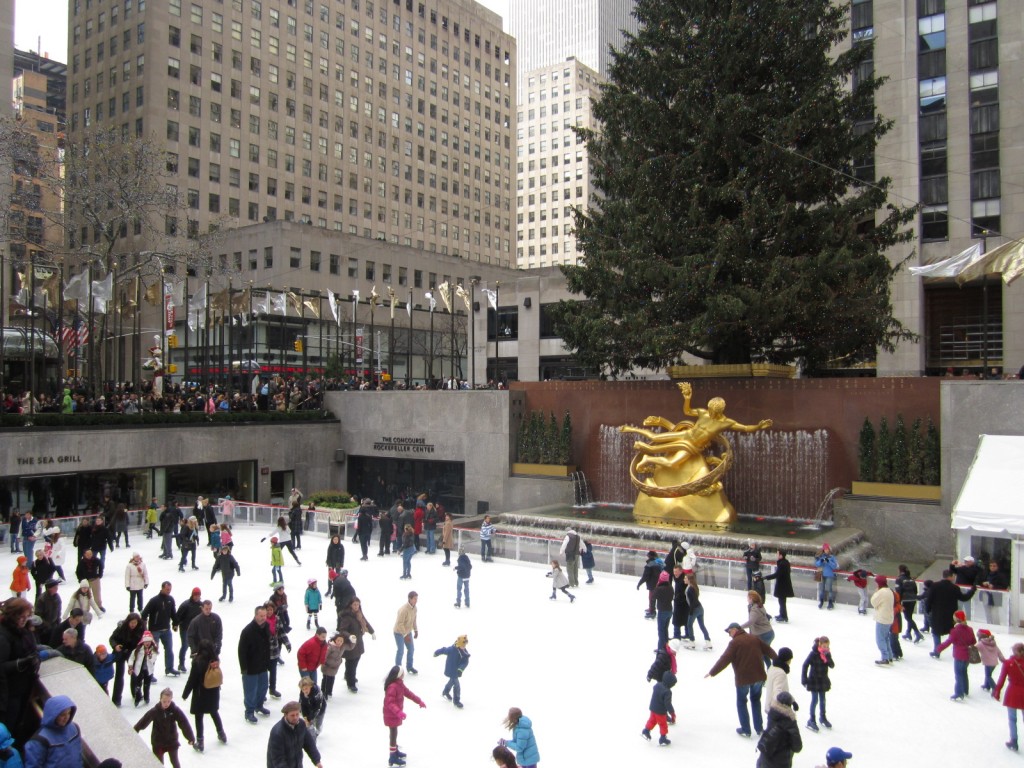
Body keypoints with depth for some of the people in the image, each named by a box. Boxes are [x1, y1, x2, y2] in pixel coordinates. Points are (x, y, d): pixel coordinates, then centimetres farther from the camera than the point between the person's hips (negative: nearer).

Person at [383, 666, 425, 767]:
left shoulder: (399, 684, 0)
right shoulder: (392, 687, -32)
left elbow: (408, 693, 11)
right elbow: (390, 703, -37)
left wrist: (419, 701, 12)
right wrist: (398, 712, -48)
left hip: (396, 714, 9)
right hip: (391, 715, -9)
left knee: (394, 733, 24)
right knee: (393, 734, 3)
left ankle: (395, 751, 41)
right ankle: (392, 757, 15)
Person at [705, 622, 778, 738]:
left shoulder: (734, 642, -11)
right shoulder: (755, 639, 6)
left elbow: (725, 659, -17)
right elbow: (769, 650, 17)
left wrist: (712, 672, -12)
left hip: (743, 678, -5)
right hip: (758, 676, 5)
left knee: (741, 702, 14)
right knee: (756, 700, 24)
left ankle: (745, 730, 14)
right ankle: (759, 728, 25)